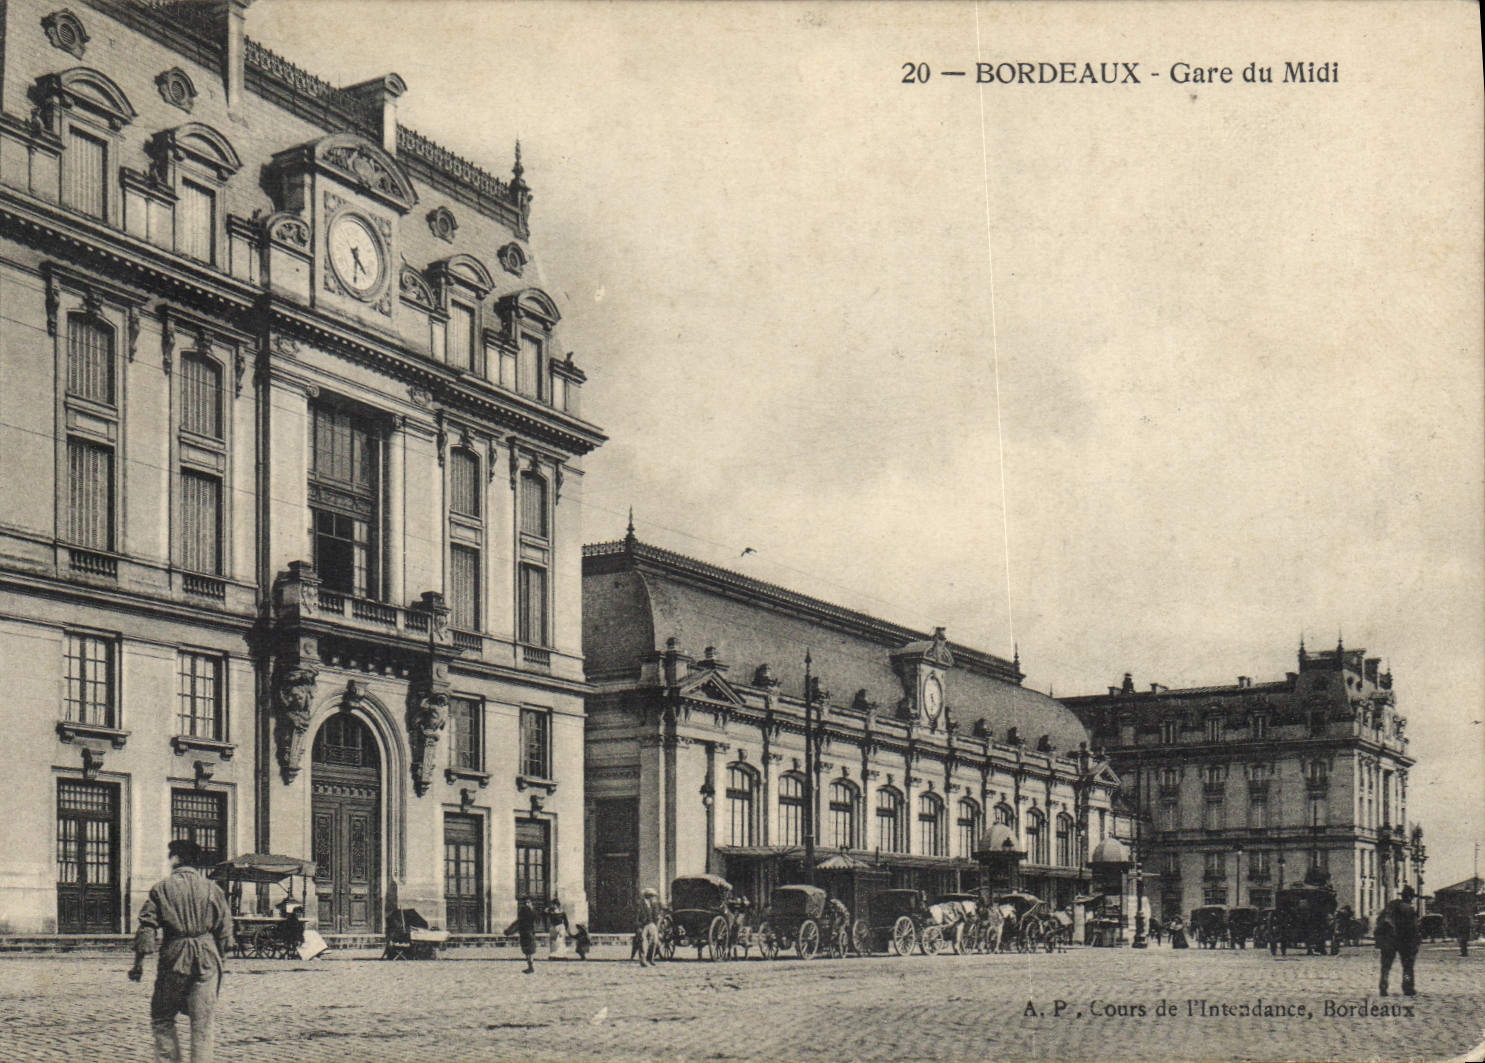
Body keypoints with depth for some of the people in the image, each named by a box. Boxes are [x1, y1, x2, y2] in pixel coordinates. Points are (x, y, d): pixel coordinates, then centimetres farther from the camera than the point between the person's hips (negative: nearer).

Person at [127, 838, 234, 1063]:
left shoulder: (162, 888, 2)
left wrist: (139, 962, -1)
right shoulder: (213, 889, 7)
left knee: (162, 1019, 10)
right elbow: (225, 930, 7)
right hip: (207, 960, 2)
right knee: (203, 1023, 4)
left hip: (173, 959, -2)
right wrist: (217, 958, 16)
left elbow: (147, 927, -4)